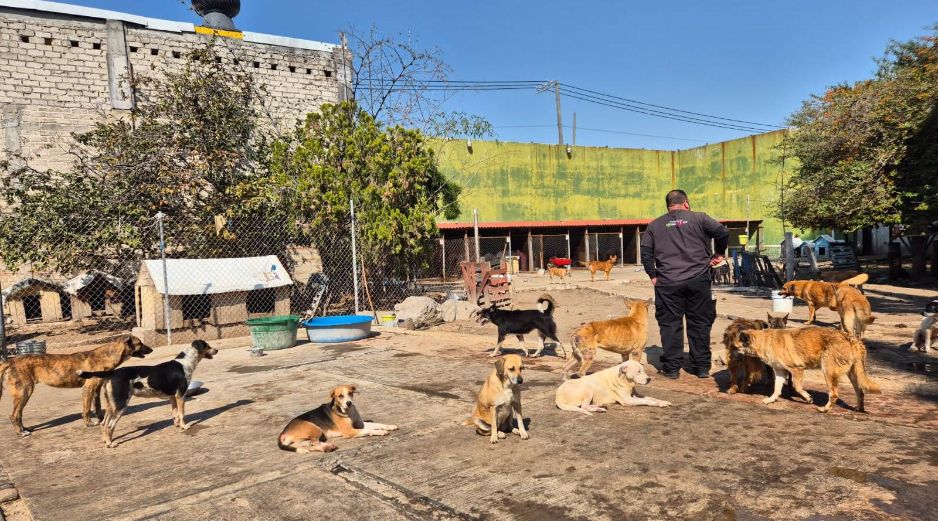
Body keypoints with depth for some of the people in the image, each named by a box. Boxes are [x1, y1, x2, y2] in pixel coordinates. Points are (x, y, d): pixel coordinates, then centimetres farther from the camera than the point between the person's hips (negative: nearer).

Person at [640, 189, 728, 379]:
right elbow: (722, 232, -5)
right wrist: (719, 253, 10)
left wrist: (653, 275, 10)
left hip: (668, 283, 1)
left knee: (670, 324, 6)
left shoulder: (655, 225, 10)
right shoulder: (699, 218, 4)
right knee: (700, 323, 9)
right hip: (698, 280, 0)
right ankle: (702, 367, 16)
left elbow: (645, 253, 4)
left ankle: (672, 367, 8)